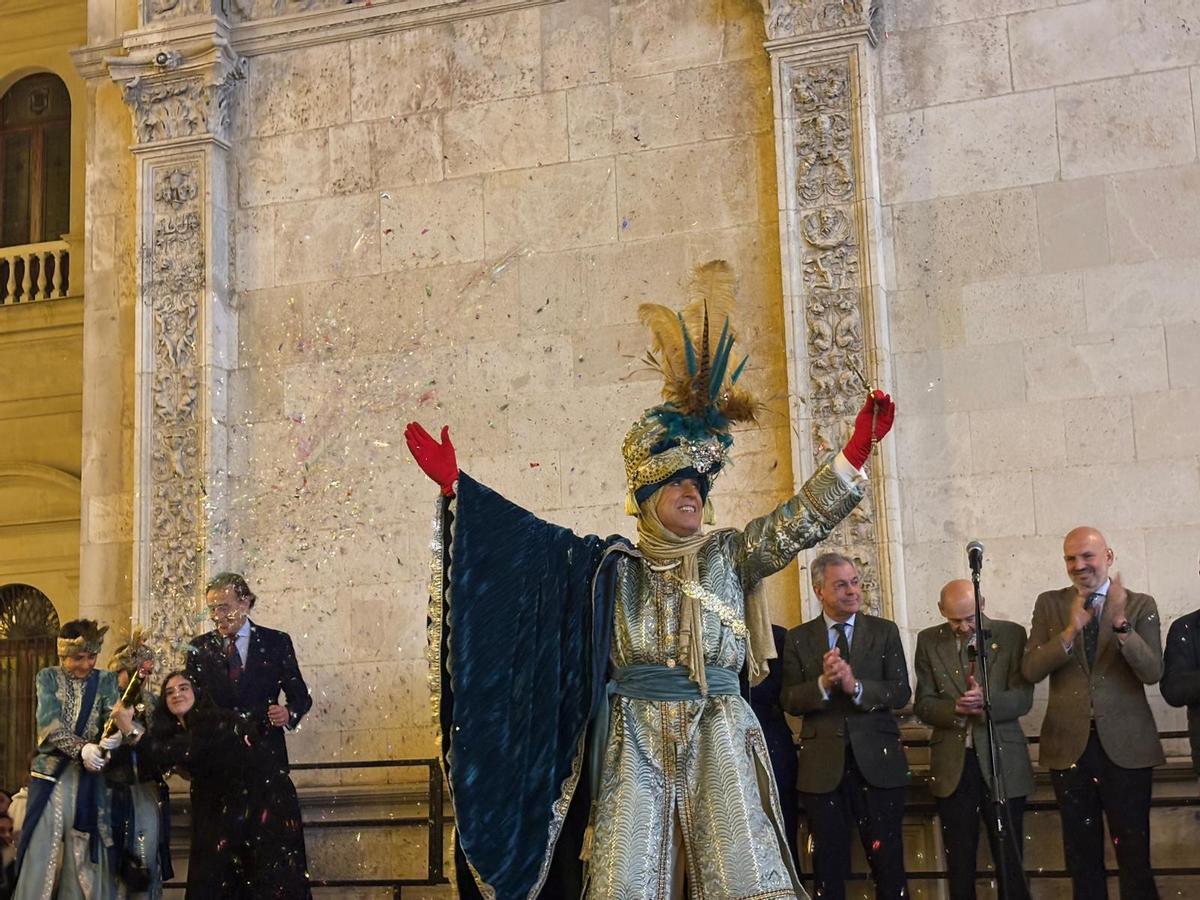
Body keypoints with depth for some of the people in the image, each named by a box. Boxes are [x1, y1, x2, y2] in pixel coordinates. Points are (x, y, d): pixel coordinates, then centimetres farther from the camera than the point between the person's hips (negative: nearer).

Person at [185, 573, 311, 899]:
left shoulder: (277, 642, 5)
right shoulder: (199, 648, 8)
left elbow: (300, 694, 6)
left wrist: (290, 713, -16)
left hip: (266, 756, -1)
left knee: (277, 845, -5)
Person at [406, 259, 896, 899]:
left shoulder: (730, 555, 11)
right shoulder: (611, 566, 9)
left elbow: (803, 518, 1)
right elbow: (533, 537, 4)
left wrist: (855, 451, -12)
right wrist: (456, 485, -2)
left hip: (719, 743, 1)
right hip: (634, 744, 0)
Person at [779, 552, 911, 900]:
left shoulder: (885, 632, 5)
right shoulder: (799, 638, 6)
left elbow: (901, 692, -3)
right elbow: (789, 700, 0)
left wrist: (856, 686, -18)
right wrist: (823, 684, -18)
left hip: (876, 762, 0)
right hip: (823, 766, 1)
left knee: (888, 863, 1)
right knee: (828, 868, 8)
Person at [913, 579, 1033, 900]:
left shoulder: (1011, 634, -1)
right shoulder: (929, 641, 5)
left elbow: (1023, 698, -6)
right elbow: (923, 704, 3)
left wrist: (986, 701, -25)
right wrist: (955, 708, -18)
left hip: (1002, 761, -2)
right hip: (952, 765, 2)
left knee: (1009, 861, 2)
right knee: (959, 865, 8)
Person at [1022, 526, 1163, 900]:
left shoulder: (1140, 605, -1)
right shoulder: (1049, 604, 4)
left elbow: (1153, 672, -13)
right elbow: (1030, 670, -6)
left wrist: (1121, 624, -27)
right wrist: (1070, 630, -20)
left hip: (1124, 746, -2)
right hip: (1070, 745, 2)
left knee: (1133, 852, 3)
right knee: (1082, 855, 12)